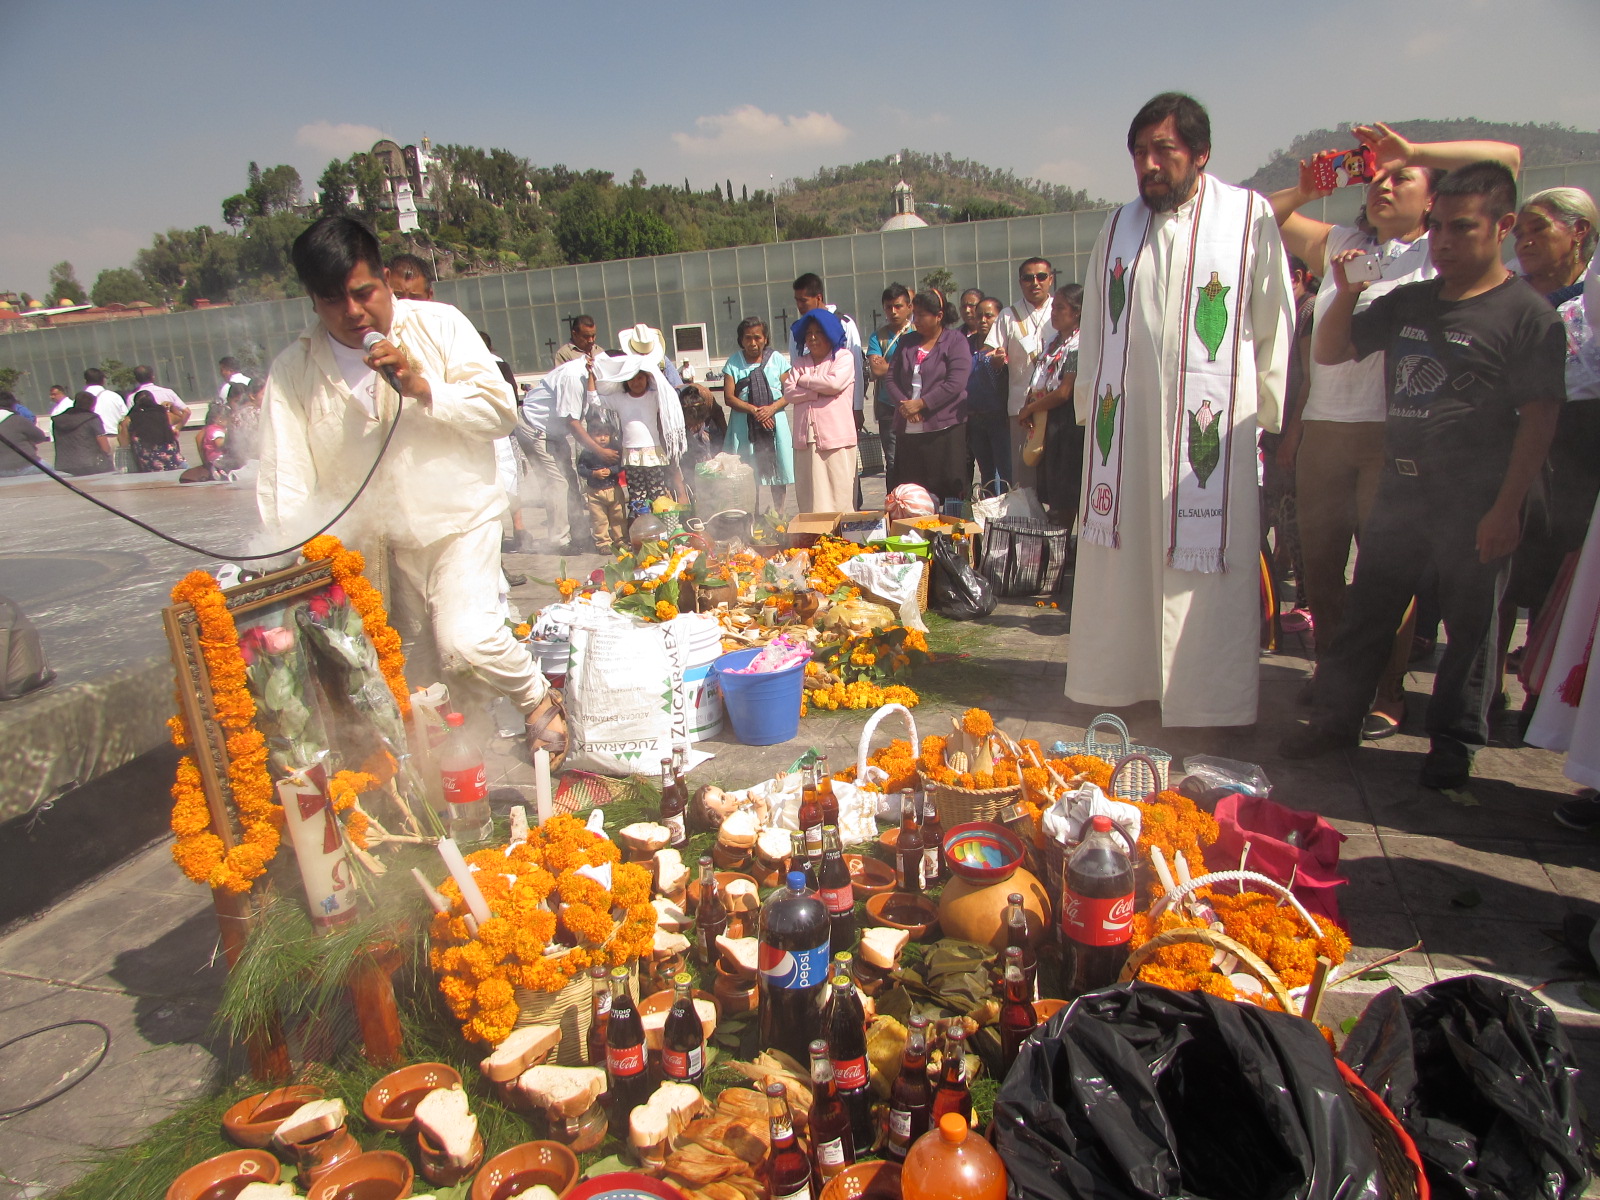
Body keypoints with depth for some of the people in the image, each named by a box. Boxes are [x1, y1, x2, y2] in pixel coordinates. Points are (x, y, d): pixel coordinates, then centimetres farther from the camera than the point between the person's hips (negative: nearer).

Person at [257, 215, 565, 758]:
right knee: (418, 679, 5)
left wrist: (423, 389, -19)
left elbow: (500, 411, -5)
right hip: (371, 540, 3)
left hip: (456, 519, -2)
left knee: (467, 642, -21)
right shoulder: (292, 372, 1)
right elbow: (284, 484, -3)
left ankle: (537, 698, 7)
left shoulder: (438, 325, -1)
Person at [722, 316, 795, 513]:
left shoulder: (777, 360, 7)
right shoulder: (733, 362, 6)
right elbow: (729, 397, -2)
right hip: (744, 425, -1)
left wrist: (772, 408, -16)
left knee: (779, 476, 1)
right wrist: (754, 410, -15)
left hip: (775, 424, 1)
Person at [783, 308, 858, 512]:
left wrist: (804, 380, 1)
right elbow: (789, 393, 5)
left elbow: (835, 383, -12)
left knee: (839, 492, -5)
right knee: (810, 494, 2)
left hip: (835, 436, -4)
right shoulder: (801, 363, 20)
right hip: (806, 437, 4)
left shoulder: (844, 357, 7)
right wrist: (819, 391, -6)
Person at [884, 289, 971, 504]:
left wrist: (921, 403, -14)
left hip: (944, 429, -5)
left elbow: (955, 383, -12)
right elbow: (891, 379, 10)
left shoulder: (955, 341, 0)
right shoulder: (907, 342, 16)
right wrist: (903, 404, -9)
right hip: (907, 429, 5)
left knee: (948, 491, -4)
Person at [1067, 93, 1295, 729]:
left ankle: (1208, 696, 10)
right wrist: (1089, 403, 12)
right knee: (1119, 553, 8)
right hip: (1124, 424, 4)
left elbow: (1274, 325, 3)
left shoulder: (1249, 217, 2)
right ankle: (1117, 676, 22)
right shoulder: (1118, 228, 14)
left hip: (1212, 428, -3)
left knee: (1207, 566, -1)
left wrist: (1268, 415, 0)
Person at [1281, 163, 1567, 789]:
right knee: (1366, 611, 11)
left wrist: (1507, 508, -15)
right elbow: (1329, 352, 14)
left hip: (1476, 502, -5)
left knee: (1469, 626, 7)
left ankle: (1452, 744, 21)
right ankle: (1335, 717, 24)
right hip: (1402, 488, 5)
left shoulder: (1527, 313, -7)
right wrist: (1345, 294, -4)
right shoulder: (1408, 301, 9)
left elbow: (1538, 418, -10)